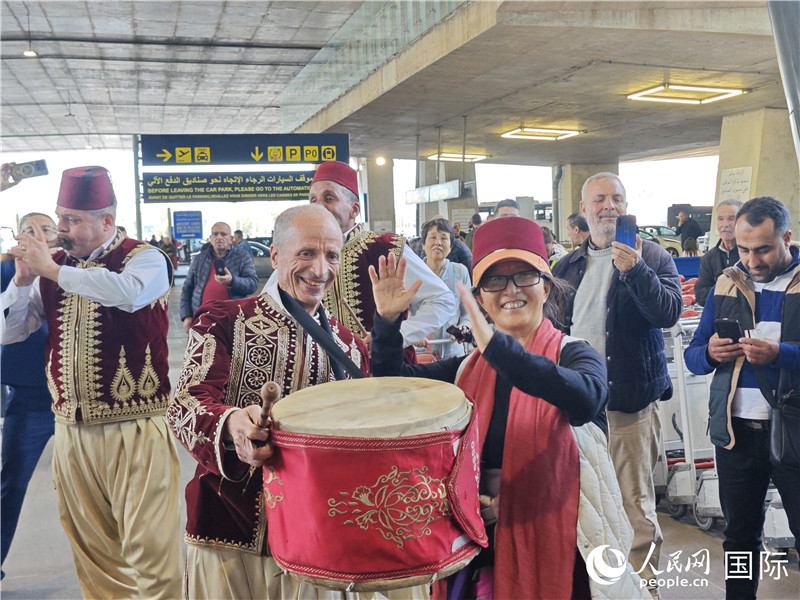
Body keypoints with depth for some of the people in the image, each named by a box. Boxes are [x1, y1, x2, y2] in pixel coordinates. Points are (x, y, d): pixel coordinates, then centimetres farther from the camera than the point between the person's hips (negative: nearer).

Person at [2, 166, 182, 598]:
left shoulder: (145, 258, -6)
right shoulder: (55, 266, 10)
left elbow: (128, 292, -29)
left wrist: (50, 268, -20)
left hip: (135, 430, -5)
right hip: (72, 429, 6)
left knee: (147, 546, -1)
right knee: (91, 547, 16)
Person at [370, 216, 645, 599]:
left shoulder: (573, 354, -9)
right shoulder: (468, 367, 5)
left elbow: (586, 399, -32)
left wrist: (496, 347, -41)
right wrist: (388, 320, -14)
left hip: (554, 544, -3)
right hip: (479, 540, 4)